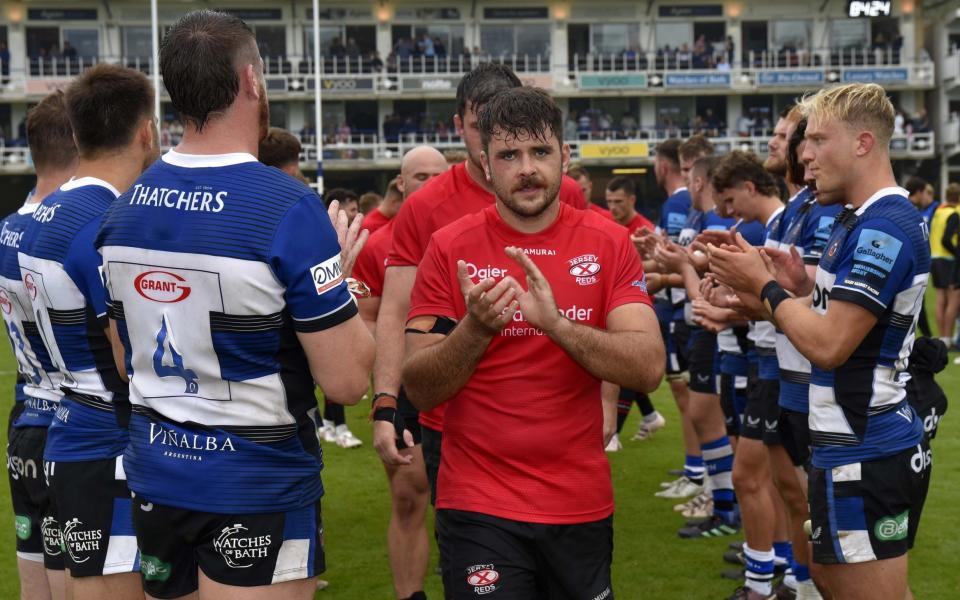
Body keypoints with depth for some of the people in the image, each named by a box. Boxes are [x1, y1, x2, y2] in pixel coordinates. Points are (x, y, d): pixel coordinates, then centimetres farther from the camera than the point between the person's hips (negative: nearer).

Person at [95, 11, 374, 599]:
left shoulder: (125, 207, 1)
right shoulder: (290, 209, -19)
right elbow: (347, 380, -18)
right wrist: (339, 274, -2)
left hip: (155, 478, 6)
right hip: (259, 489, -6)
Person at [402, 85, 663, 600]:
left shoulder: (609, 244, -2)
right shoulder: (449, 248, -5)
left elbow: (648, 369, -12)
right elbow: (419, 390, -6)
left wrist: (556, 323, -26)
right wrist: (476, 329, -24)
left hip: (583, 506, 2)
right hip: (478, 508, -2)